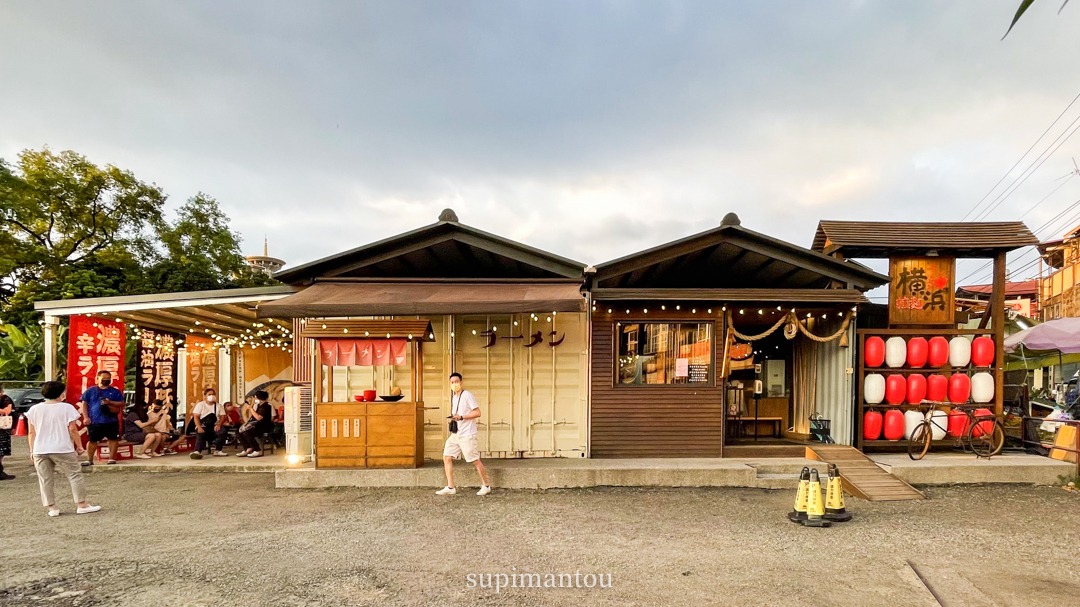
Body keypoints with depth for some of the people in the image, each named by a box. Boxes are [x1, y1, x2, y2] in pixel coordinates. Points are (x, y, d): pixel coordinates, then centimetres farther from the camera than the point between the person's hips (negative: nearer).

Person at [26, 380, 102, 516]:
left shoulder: (34, 409, 6)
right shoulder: (66, 408, -6)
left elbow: (31, 432, 7)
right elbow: (72, 429, -8)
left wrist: (32, 450, 14)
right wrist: (79, 446, 1)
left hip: (40, 450, 4)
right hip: (62, 449, -4)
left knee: (45, 479, 10)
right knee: (75, 475, 4)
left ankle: (52, 507, 11)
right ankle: (82, 505, 5)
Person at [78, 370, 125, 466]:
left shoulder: (115, 392, 5)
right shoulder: (91, 390, 5)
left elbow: (121, 404, 3)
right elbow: (84, 403, 3)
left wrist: (110, 402, -14)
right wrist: (86, 417, -5)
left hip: (111, 420, 0)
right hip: (94, 421, 0)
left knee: (113, 439, 1)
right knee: (93, 440, 8)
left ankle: (112, 458, 10)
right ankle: (90, 460, 17)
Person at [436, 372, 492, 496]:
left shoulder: (467, 395, -10)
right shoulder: (453, 398, 15)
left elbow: (477, 413, -15)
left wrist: (461, 417, -21)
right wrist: (453, 419, 8)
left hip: (467, 435, -8)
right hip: (455, 435, 8)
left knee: (475, 460, -1)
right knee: (446, 457, 0)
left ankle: (486, 486, 13)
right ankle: (450, 487, 6)